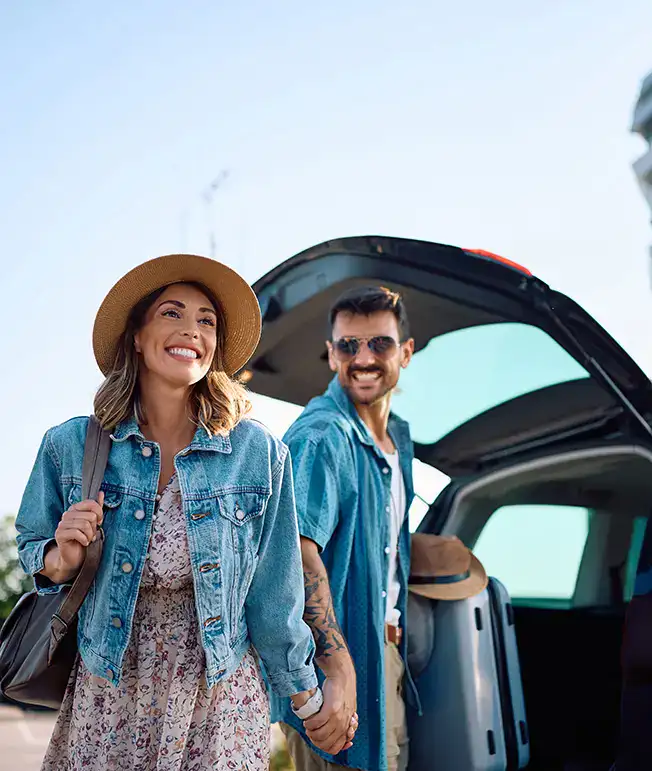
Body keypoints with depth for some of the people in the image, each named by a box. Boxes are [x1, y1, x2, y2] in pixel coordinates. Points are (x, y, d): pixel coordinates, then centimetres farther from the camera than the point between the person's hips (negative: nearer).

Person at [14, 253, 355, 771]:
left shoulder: (259, 454, -11)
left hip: (219, 705, -1)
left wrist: (306, 696, 6)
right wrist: (64, 558, -17)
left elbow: (273, 590, -1)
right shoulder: (71, 446, -7)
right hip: (106, 703, 1)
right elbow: (32, 550, 6)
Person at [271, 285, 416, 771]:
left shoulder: (399, 437, 11)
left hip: (388, 653, 9)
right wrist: (339, 672, -41)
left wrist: (395, 629, 17)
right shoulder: (322, 437, -20)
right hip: (333, 663, -9)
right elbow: (299, 551, -33)